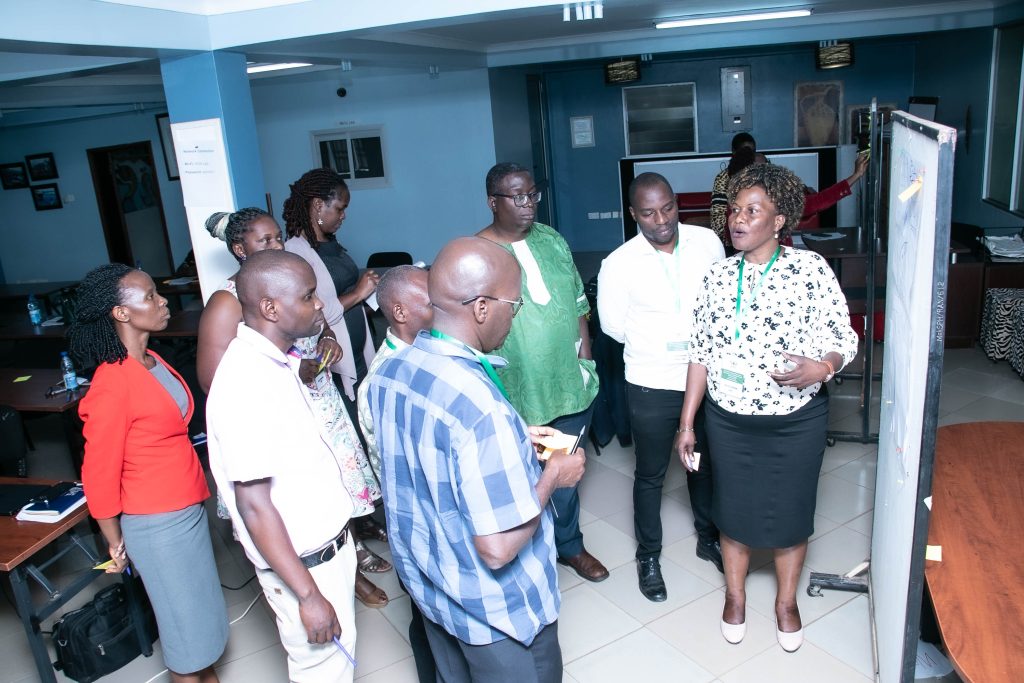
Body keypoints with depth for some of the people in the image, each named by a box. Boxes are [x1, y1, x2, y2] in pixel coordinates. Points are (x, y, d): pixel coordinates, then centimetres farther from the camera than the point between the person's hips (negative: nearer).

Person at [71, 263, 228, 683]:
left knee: (201, 603, 23)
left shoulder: (152, 361, 2)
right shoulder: (113, 384, -23)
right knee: (187, 619, 10)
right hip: (157, 522, -8)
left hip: (189, 507, 8)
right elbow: (100, 473, -16)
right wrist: (115, 542, -7)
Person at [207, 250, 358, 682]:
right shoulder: (247, 384, -27)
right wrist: (308, 595, -23)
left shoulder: (275, 361, 1)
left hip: (329, 544, 9)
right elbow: (255, 505, -26)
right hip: (303, 564, -8)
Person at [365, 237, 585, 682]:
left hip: (425, 585, 8)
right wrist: (553, 475, -16)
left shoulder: (388, 373, -8)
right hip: (496, 611, -7)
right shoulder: (479, 405, -34)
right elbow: (498, 548, -30)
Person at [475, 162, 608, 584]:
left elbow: (577, 299, 12)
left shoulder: (551, 240, 5)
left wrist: (584, 344, 5)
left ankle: (569, 544, 43)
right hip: (519, 395, -5)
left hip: (570, 384, 5)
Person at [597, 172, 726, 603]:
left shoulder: (707, 242, -6)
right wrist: (658, 347, -1)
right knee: (650, 475, 13)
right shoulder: (619, 265, -16)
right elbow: (614, 326, -5)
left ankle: (709, 538, 46)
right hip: (652, 388, -3)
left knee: (705, 463, 23)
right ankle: (648, 555, 34)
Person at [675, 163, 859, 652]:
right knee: (733, 510, 16)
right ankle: (735, 595, 41)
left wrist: (822, 366, -31)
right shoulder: (719, 276, -2)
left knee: (790, 512, 15)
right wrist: (686, 422, 2)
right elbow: (702, 354, 2)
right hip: (729, 420, 2)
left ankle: (786, 602, 40)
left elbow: (842, 338, -7)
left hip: (796, 422, -2)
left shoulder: (810, 269, -11)